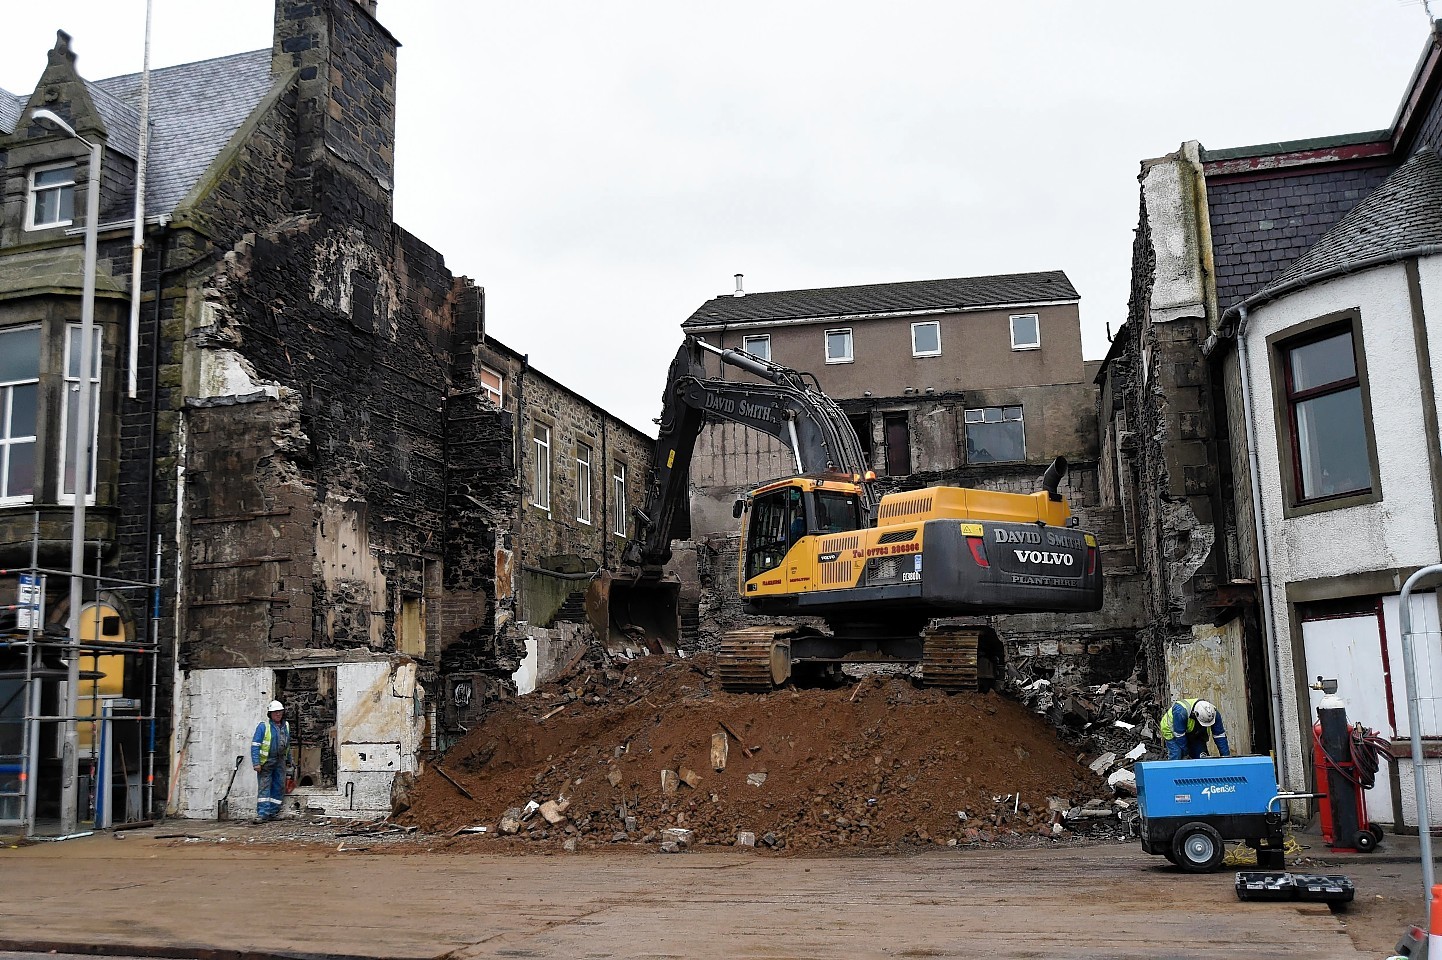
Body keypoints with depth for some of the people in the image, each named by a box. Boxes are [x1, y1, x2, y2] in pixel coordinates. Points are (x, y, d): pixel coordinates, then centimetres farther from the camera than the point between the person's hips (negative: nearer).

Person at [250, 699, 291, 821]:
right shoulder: (263, 726, -9)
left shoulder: (285, 726, 11)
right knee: (264, 786, -10)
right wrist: (256, 763, -19)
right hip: (266, 761, -6)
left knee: (279, 786, 6)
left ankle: (273, 813, 13)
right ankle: (262, 813, -13)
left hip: (280, 761, 6)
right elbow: (255, 745, -12)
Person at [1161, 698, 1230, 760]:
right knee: (1176, 756, -24)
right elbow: (1179, 737, -33)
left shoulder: (1214, 714, -26)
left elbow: (1220, 736, -19)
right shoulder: (1181, 712, -42)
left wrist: (1226, 756, -21)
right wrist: (1186, 755, -24)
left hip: (1194, 733, 5)